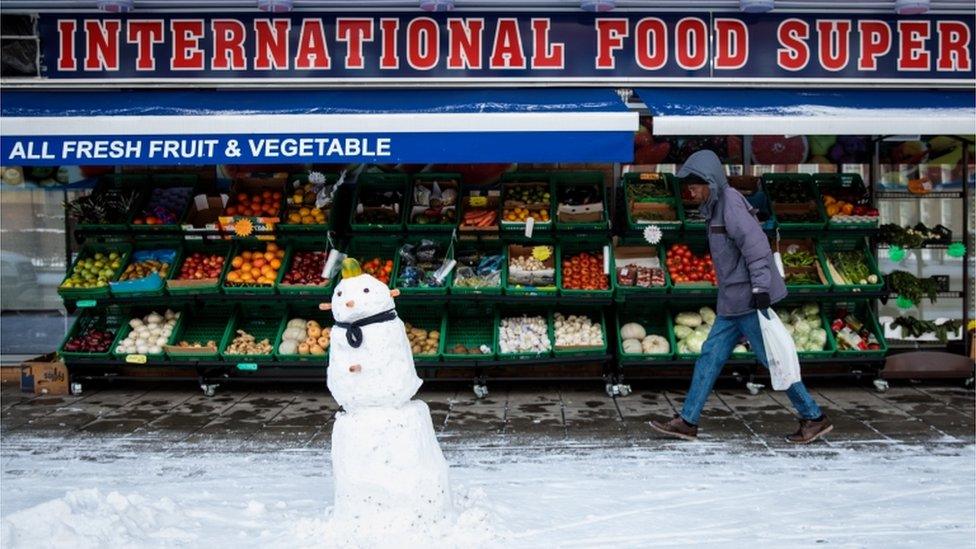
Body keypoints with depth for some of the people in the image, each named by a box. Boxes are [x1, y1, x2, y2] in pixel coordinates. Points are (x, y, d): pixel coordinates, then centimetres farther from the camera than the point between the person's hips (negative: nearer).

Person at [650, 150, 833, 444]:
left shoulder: (730, 203, -13)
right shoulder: (716, 207, 16)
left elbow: (756, 245, -22)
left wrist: (760, 287, -27)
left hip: (748, 298, -10)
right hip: (733, 300, 10)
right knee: (710, 355, 8)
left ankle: (814, 419, 10)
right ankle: (687, 421, 12)